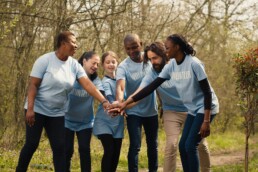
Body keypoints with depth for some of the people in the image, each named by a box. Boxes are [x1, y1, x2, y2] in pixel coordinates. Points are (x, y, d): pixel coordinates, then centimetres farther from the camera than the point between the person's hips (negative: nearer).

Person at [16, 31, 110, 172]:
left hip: (58, 113, 5)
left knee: (59, 147, 0)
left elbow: (88, 84, -9)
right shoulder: (45, 60, -13)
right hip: (37, 110, -5)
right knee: (32, 144, -3)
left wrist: (104, 101, -20)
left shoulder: (74, 65, 0)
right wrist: (30, 109, -23)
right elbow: (33, 85, -15)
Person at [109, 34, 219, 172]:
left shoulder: (193, 64, -21)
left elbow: (207, 92, -19)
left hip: (205, 108, -7)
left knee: (190, 146, -13)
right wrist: (126, 103, -8)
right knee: (183, 146, 6)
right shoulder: (171, 66, -1)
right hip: (193, 110, 8)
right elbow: (152, 87, -3)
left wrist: (206, 121, -22)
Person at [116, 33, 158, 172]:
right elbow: (120, 86, -32)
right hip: (133, 112, -3)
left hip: (151, 110, 3)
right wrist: (119, 102, -51)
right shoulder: (123, 67, -15)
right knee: (135, 146, -10)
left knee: (153, 145, 14)